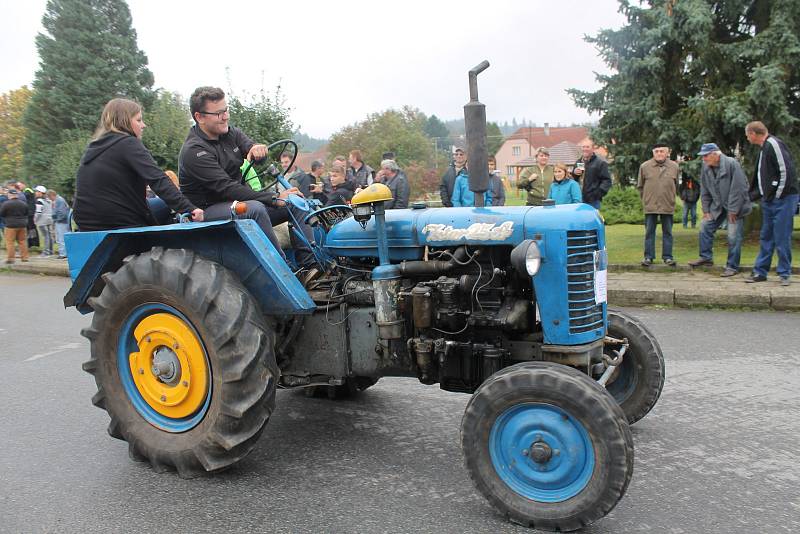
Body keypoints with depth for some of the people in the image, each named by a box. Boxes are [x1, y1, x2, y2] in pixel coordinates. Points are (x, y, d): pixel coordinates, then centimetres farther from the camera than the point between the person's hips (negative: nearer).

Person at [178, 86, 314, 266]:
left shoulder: (231, 134, 7)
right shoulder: (193, 151, -18)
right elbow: (226, 188, -26)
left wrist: (258, 149, -34)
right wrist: (275, 198, -31)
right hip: (208, 210, -8)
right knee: (255, 209, -37)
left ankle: (310, 263, -14)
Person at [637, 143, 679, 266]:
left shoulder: (674, 167, 3)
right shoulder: (645, 166, -1)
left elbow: (676, 185, 15)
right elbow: (640, 186, 8)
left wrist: (670, 197, 13)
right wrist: (645, 199, 6)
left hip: (668, 206, 1)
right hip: (650, 206, -1)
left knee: (667, 232, 7)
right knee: (649, 232, 4)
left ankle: (667, 256, 14)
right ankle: (648, 256, 11)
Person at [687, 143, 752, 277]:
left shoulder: (732, 164, -20)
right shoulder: (706, 168, 0)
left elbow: (738, 189, -21)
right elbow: (704, 191, 8)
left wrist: (733, 210, -19)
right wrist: (706, 210, 3)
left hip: (735, 206, -7)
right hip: (717, 206, 7)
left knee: (733, 236, -7)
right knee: (705, 227, 6)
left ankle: (732, 267, 2)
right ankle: (706, 257, 19)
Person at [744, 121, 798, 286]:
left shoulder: (773, 144, -13)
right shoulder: (765, 148, 16)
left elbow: (787, 171, -19)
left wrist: (778, 195, -16)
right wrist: (750, 196, 23)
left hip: (783, 199, -9)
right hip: (769, 201, 10)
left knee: (781, 238, -2)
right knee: (766, 238, 12)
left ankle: (784, 274, 8)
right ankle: (760, 272, 19)